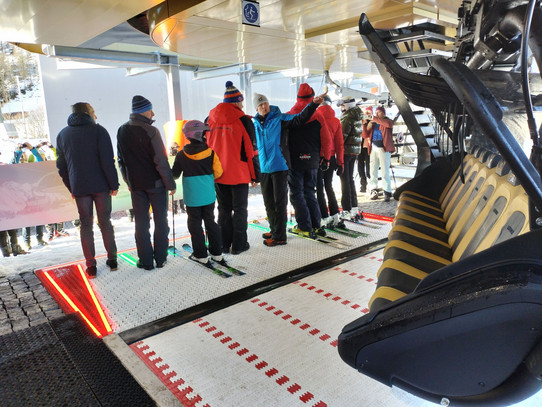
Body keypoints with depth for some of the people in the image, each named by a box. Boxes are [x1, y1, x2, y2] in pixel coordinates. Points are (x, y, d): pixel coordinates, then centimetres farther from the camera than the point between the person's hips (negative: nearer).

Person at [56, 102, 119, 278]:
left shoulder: (62, 135, 9)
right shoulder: (98, 131, -4)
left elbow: (61, 165, 11)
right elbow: (108, 161, -12)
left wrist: (71, 188, 17)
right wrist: (114, 184, -6)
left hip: (79, 187, 2)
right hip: (101, 186, -2)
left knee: (86, 225, 8)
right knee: (105, 222, 10)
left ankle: (91, 265, 9)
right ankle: (112, 259, 16)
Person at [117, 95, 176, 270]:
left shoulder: (122, 131, 3)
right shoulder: (150, 131, -16)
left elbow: (121, 160, 9)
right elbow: (161, 162, -17)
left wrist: (129, 182, 17)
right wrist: (170, 184, -10)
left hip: (136, 184, 5)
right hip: (155, 183, -4)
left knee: (141, 223, 10)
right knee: (160, 221, 9)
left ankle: (146, 260, 14)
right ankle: (160, 258, 15)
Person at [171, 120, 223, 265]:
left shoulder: (181, 155, -7)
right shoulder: (210, 152, -6)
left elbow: (174, 175, 0)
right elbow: (218, 173, -2)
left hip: (192, 197, -2)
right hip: (209, 196, 2)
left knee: (195, 224, 8)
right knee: (210, 221, 13)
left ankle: (201, 255, 11)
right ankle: (216, 252, 17)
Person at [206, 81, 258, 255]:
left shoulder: (210, 120, 5)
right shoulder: (244, 120, -9)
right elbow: (251, 149, -8)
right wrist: (254, 175, -1)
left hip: (217, 174, 4)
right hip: (239, 174, -4)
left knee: (224, 209, 15)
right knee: (240, 209, 8)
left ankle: (224, 244, 20)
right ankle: (239, 245, 12)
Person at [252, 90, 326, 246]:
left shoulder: (280, 118, -3)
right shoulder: (255, 123, 12)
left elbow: (300, 118, -14)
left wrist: (313, 104, -27)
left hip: (279, 166, -6)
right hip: (264, 168, 6)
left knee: (279, 202, -1)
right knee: (269, 202, 14)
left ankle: (279, 236, 5)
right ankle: (274, 230, 29)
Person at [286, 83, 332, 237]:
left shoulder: (289, 116, -7)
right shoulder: (318, 116, -3)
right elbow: (326, 140, 0)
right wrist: (326, 158, 12)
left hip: (294, 161, -3)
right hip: (312, 161, 3)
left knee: (297, 194, 5)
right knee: (310, 193, 15)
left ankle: (305, 227, 3)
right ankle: (316, 225, 16)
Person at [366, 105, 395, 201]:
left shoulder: (388, 121, 1)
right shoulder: (374, 123, 14)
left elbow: (388, 124, -25)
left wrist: (375, 118, -21)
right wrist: (368, 126, -6)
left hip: (384, 149, -5)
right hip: (374, 148, 5)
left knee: (385, 172, -5)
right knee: (373, 171, 5)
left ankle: (387, 192, -1)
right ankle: (374, 190, 13)